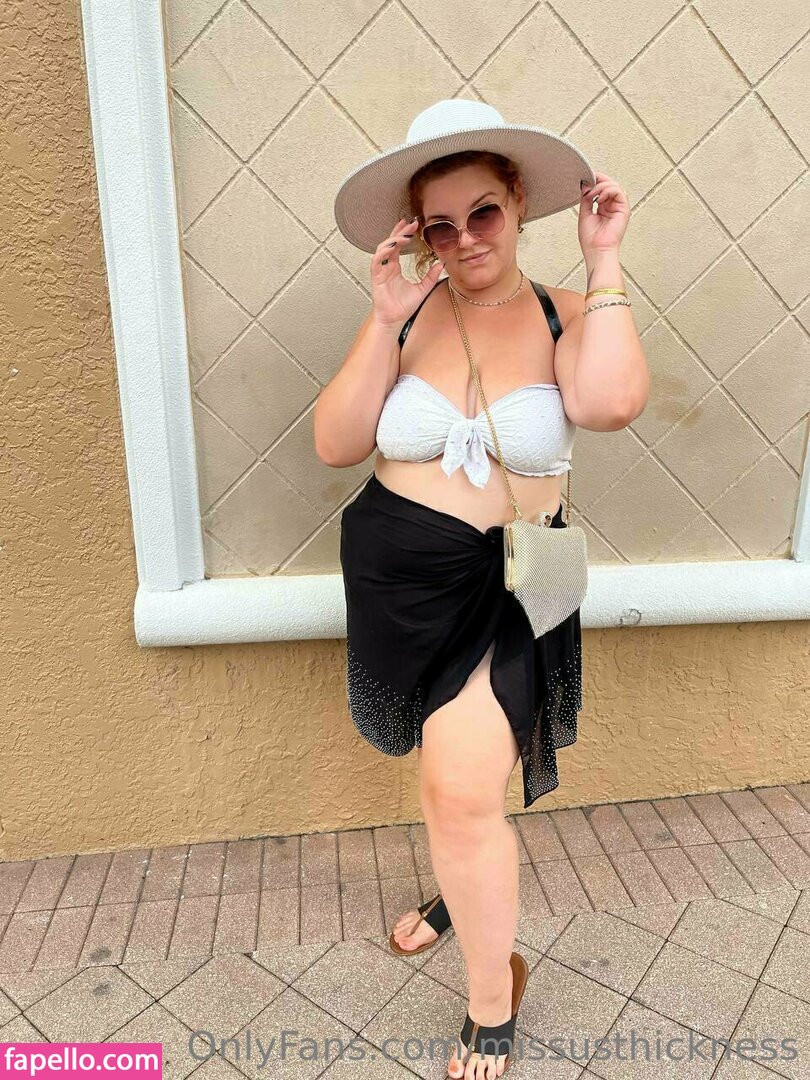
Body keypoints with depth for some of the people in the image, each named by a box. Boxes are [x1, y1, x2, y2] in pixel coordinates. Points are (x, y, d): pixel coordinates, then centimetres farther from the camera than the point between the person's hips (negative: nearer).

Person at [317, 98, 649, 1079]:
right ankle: (468, 887, 53)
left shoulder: (567, 317, -4)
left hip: (505, 590, -2)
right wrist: (385, 321, -16)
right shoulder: (405, 311, -2)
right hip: (395, 577, 3)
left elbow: (611, 402, -26)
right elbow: (335, 444, -9)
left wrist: (604, 263, -15)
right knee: (453, 781, 19)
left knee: (462, 792, -10)